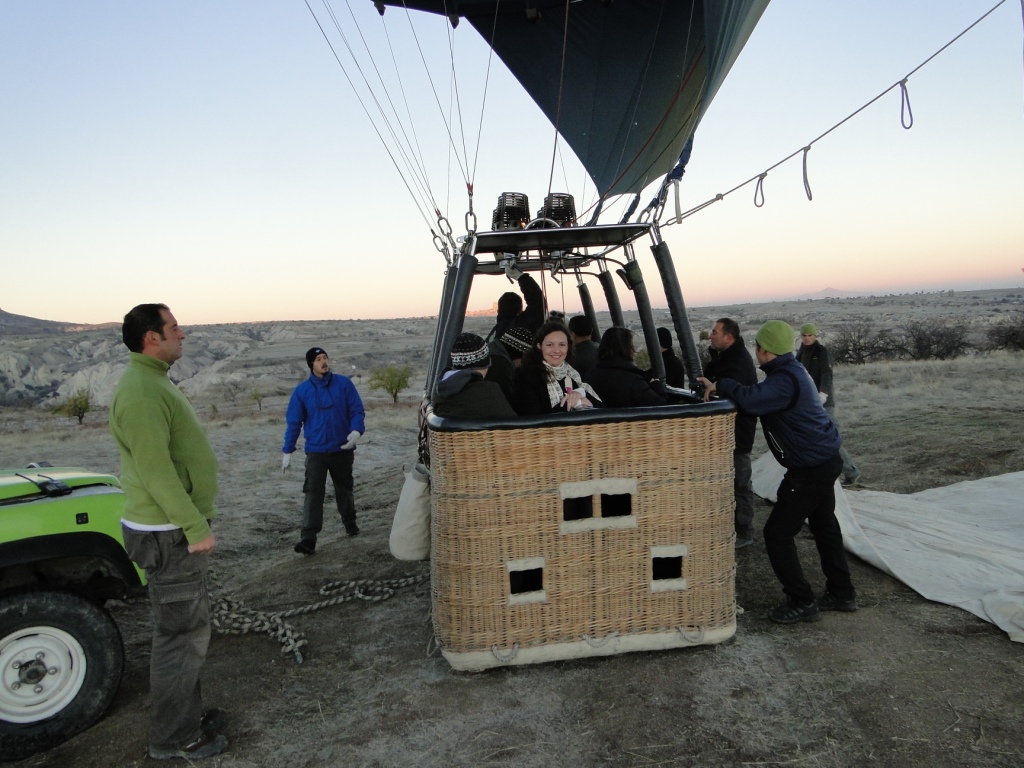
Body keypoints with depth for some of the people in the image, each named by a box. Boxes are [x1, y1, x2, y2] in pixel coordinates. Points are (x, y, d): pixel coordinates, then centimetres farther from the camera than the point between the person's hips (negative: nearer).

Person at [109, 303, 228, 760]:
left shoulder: (153, 382, 13)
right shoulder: (141, 393, -21)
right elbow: (155, 471, -26)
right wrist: (195, 526, -22)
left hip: (179, 527, 11)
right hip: (170, 534, -11)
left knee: (187, 627, 20)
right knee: (182, 635, 1)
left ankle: (189, 714, 34)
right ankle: (173, 739, 16)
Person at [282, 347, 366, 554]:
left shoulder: (344, 383, -4)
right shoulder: (302, 390, -2)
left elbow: (356, 410, -3)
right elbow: (293, 422, 2)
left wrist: (356, 431, -22)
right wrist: (287, 451, 1)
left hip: (342, 449, 1)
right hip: (316, 451, -1)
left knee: (344, 489, 17)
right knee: (313, 494, -8)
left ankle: (350, 522, 39)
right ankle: (308, 539, -10)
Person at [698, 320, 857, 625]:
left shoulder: (785, 380, -25)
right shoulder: (792, 370, 8)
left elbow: (751, 400, -41)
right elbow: (759, 398, 11)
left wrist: (720, 385, -26)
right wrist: (723, 388, -1)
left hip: (810, 469, -11)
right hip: (825, 460, 11)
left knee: (778, 534, -2)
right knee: (824, 525, 23)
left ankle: (802, 603, 7)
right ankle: (842, 593, 35)